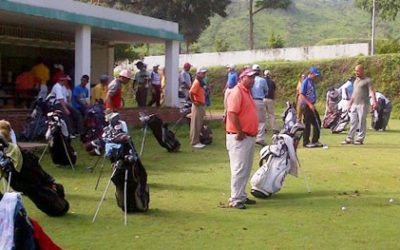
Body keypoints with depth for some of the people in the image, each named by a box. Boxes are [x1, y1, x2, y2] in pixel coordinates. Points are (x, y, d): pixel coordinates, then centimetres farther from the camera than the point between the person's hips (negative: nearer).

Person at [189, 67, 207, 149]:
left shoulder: (201, 82, 13)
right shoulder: (196, 82, -17)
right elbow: (190, 93, -26)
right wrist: (194, 102, -19)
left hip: (201, 105, 10)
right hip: (197, 106, -10)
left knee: (199, 124, 14)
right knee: (195, 124, -4)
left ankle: (197, 141, 22)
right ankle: (194, 142, 1)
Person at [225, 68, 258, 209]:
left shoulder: (247, 92, 16)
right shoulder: (237, 92, -15)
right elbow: (232, 114, -23)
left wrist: (253, 131, 15)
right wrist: (239, 132, -21)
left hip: (249, 137, 10)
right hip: (239, 137, -10)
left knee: (246, 169, 15)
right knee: (239, 169, -7)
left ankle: (242, 196, 24)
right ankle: (235, 200, -2)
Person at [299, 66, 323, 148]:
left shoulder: (312, 82, 13)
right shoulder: (305, 81, -13)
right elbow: (302, 95, -18)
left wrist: (312, 105, 14)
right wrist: (309, 104, -21)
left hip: (311, 105, 9)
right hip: (306, 105, -9)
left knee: (317, 123, 9)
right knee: (307, 124, -4)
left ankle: (315, 141, 17)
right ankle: (306, 142, 5)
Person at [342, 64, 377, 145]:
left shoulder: (367, 80, -3)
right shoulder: (356, 81, 19)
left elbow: (371, 91, -15)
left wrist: (374, 102, -29)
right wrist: (349, 104, 24)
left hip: (363, 105, -7)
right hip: (354, 105, 7)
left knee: (362, 122, -3)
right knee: (353, 122, 7)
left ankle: (360, 139, 1)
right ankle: (350, 139, 9)